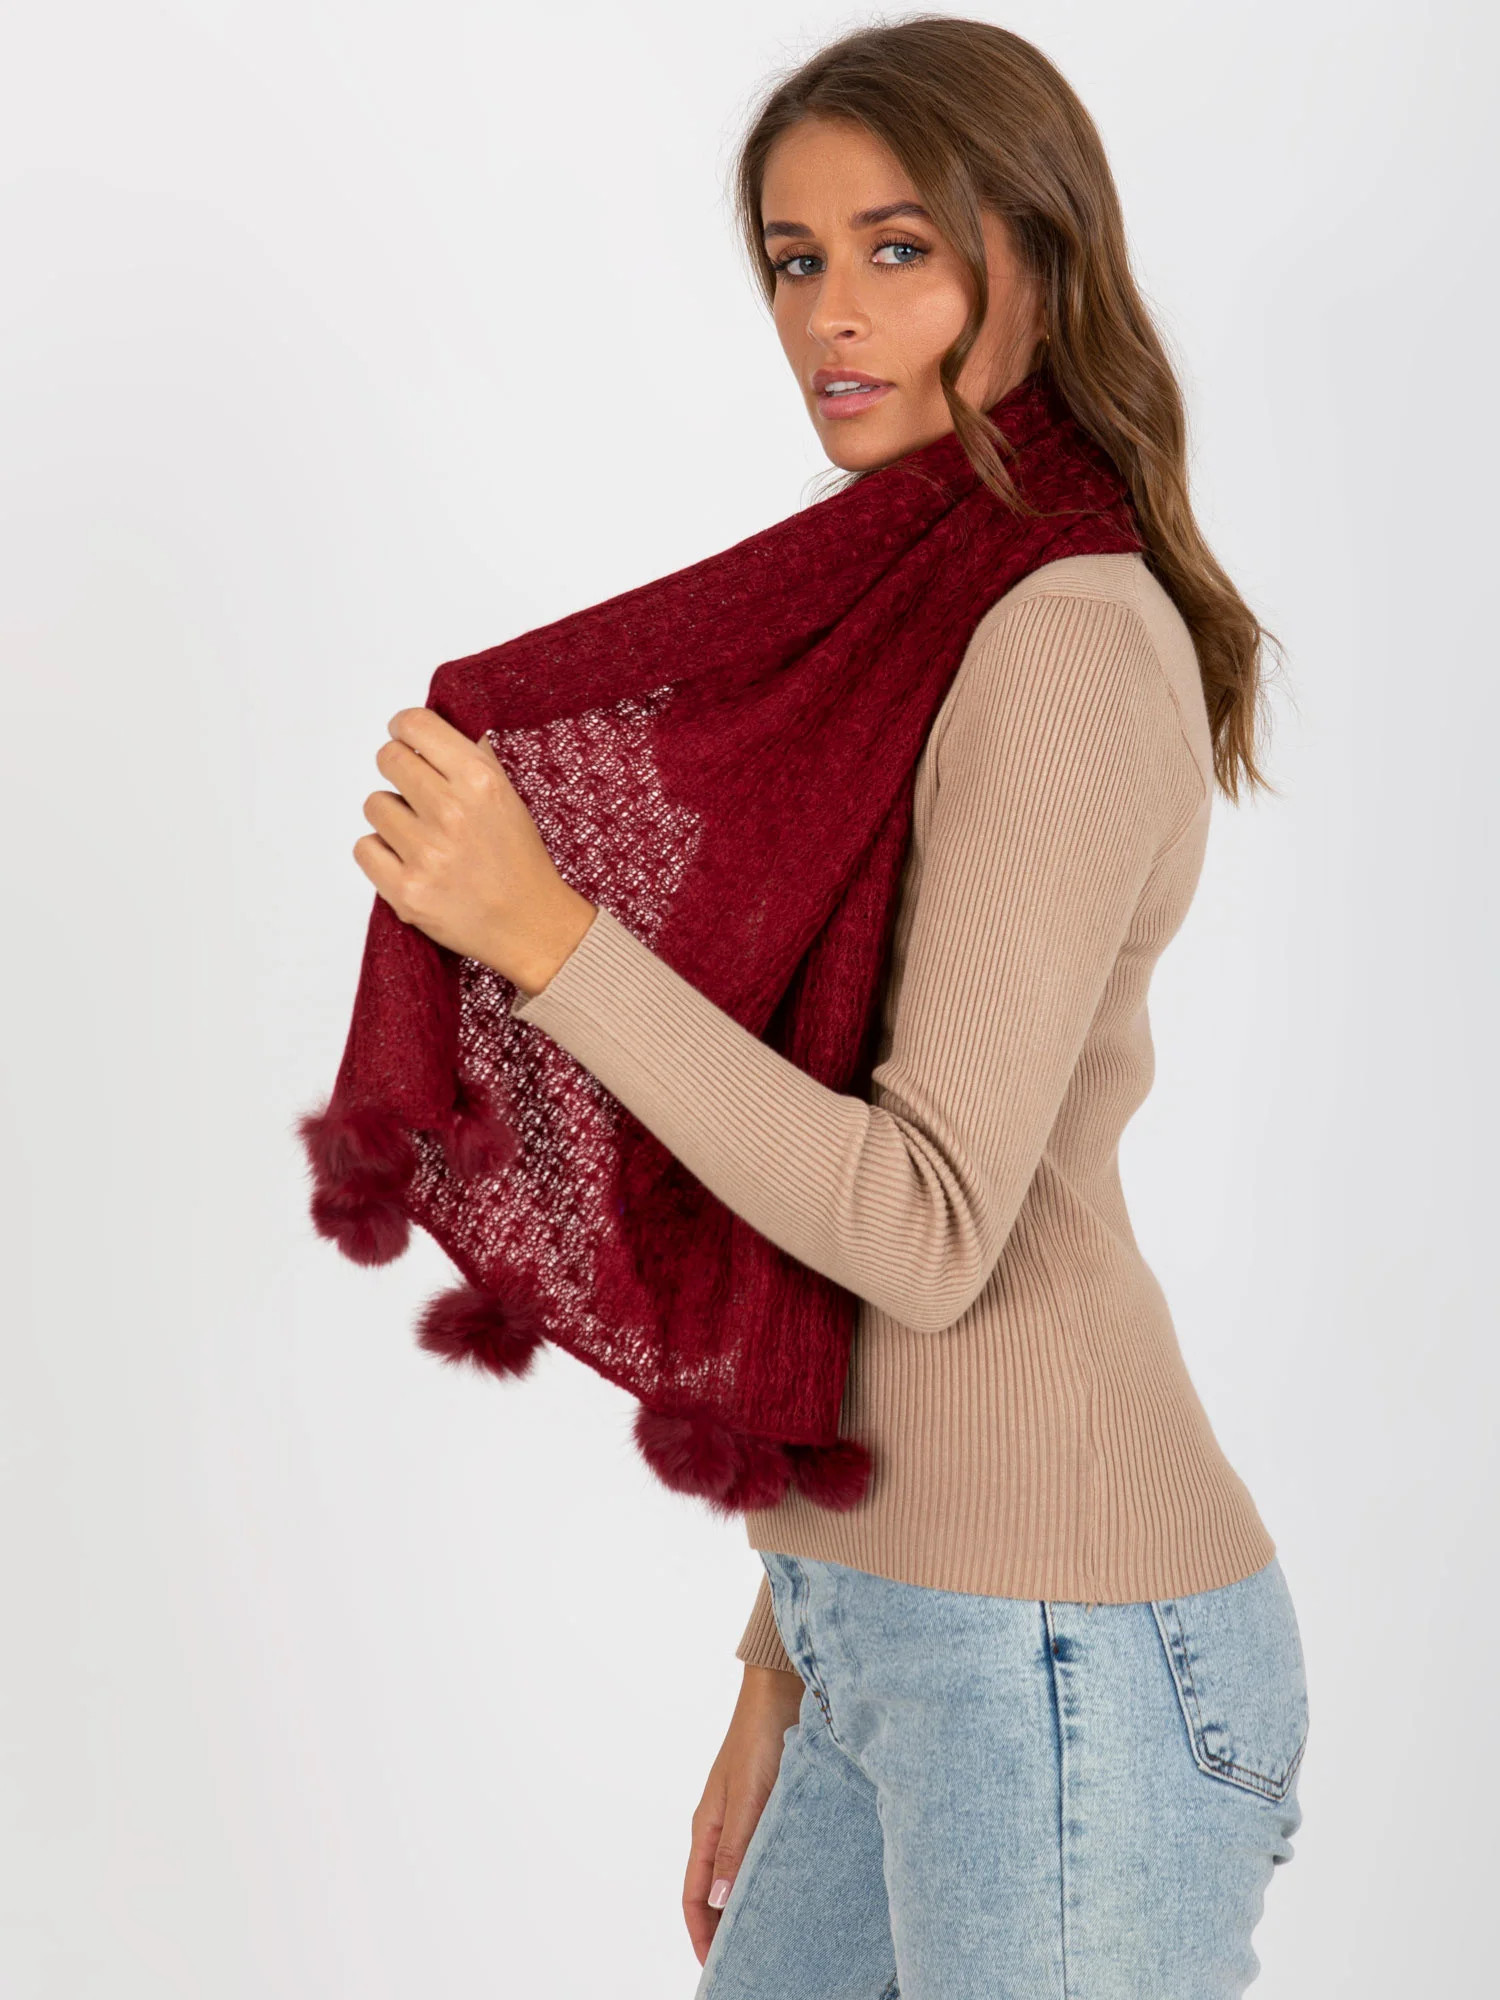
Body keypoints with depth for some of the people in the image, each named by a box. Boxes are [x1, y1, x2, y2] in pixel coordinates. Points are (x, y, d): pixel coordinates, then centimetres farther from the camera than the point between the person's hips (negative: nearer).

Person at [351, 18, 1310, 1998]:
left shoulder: (1072, 643, -16)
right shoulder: (924, 635, 13)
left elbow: (930, 1232, -22)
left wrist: (544, 931, -23)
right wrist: (790, 1655, 17)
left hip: (1059, 1660, -9)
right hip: (900, 1633, 9)